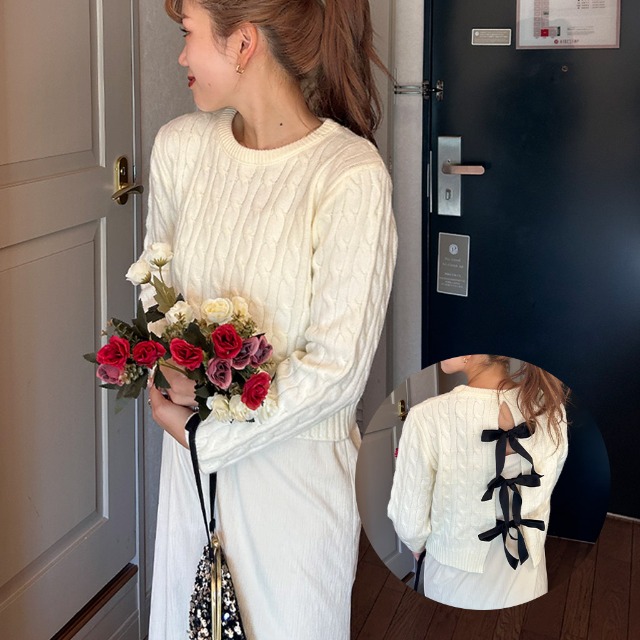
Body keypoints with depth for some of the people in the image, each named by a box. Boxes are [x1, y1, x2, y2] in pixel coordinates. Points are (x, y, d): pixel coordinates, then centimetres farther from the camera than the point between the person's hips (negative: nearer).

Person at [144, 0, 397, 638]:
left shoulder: (351, 175, -22)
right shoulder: (179, 145, -4)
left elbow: (337, 368, -20)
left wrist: (206, 435, -14)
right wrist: (164, 379, -8)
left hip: (293, 460, -5)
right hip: (191, 448, 5)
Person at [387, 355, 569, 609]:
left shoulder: (428, 417, -28)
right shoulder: (549, 406, -15)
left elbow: (410, 524, -15)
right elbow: (541, 494, 2)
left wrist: (418, 545, 6)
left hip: (458, 579, -3)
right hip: (527, 578, 3)